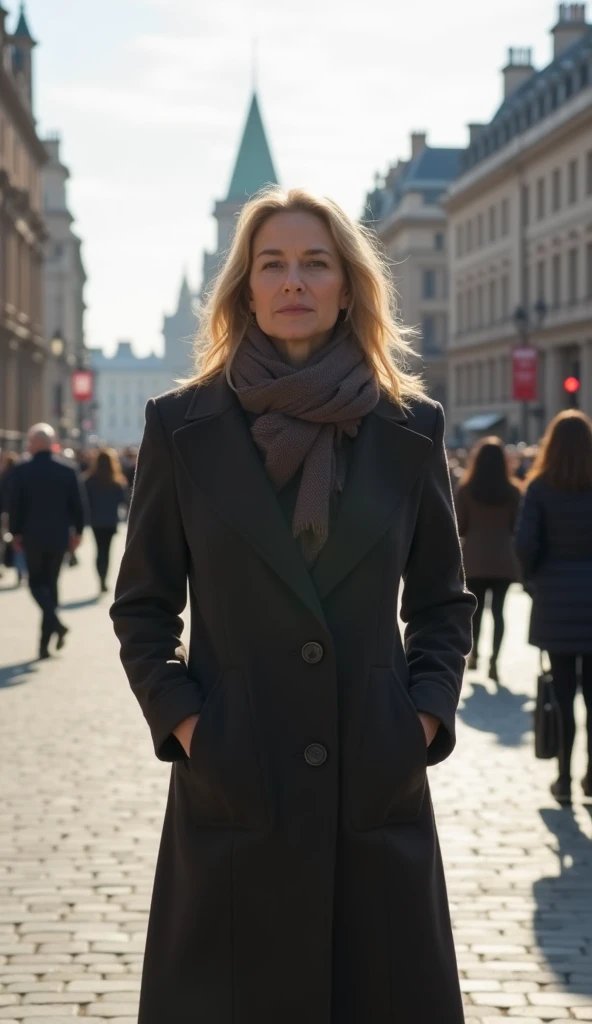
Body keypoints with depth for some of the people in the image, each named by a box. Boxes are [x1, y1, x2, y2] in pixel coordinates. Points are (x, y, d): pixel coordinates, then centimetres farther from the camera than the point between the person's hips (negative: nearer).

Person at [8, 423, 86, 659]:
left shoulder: (21, 472, -9)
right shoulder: (67, 471, -2)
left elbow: (14, 506, -7)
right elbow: (77, 505, 1)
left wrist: (16, 533, 3)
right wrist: (77, 531, 12)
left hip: (33, 536, -3)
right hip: (59, 537, 3)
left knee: (37, 582, 9)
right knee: (51, 583, 12)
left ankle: (55, 622, -17)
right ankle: (45, 640, 13)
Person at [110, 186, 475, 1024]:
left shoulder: (409, 430, 4)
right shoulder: (182, 427, 1)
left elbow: (443, 599, 12)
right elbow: (143, 602, 6)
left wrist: (426, 712, -2)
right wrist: (178, 718, -5)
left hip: (379, 789, 1)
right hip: (233, 789, -1)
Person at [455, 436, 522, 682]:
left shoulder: (466, 489, -5)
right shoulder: (512, 491, -4)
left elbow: (459, 527, -3)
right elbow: (517, 526, 1)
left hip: (474, 558, 0)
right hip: (502, 557, 0)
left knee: (476, 606, 17)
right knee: (498, 609, 1)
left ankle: (474, 654, 25)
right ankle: (494, 661, -10)